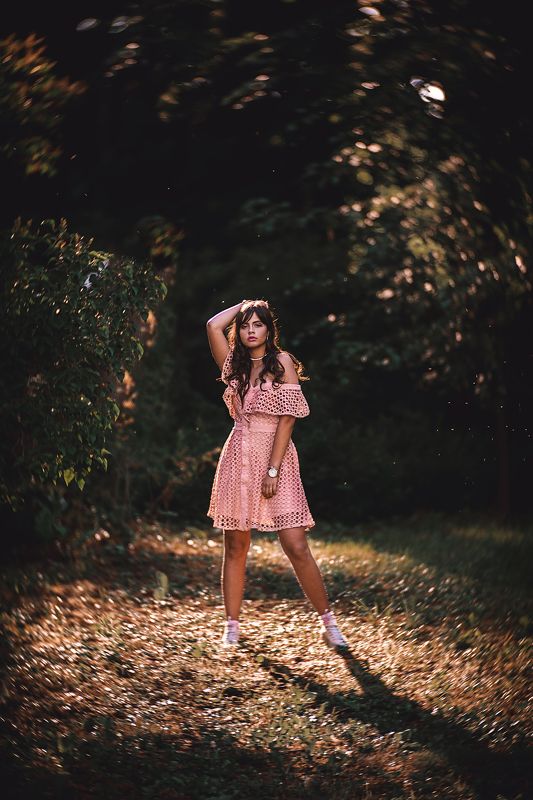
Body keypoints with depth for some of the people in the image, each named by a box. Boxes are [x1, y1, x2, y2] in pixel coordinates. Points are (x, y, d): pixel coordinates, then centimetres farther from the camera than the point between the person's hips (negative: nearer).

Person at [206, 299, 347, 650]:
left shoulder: (282, 361, 0)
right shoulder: (234, 365, 13)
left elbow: (287, 418, -7)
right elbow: (213, 325, 0)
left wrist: (273, 470, -13)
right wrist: (243, 304, 13)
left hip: (276, 457, -4)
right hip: (239, 458, 4)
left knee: (296, 546, -8)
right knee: (235, 547, 5)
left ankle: (328, 622, 4)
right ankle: (232, 627, 13)